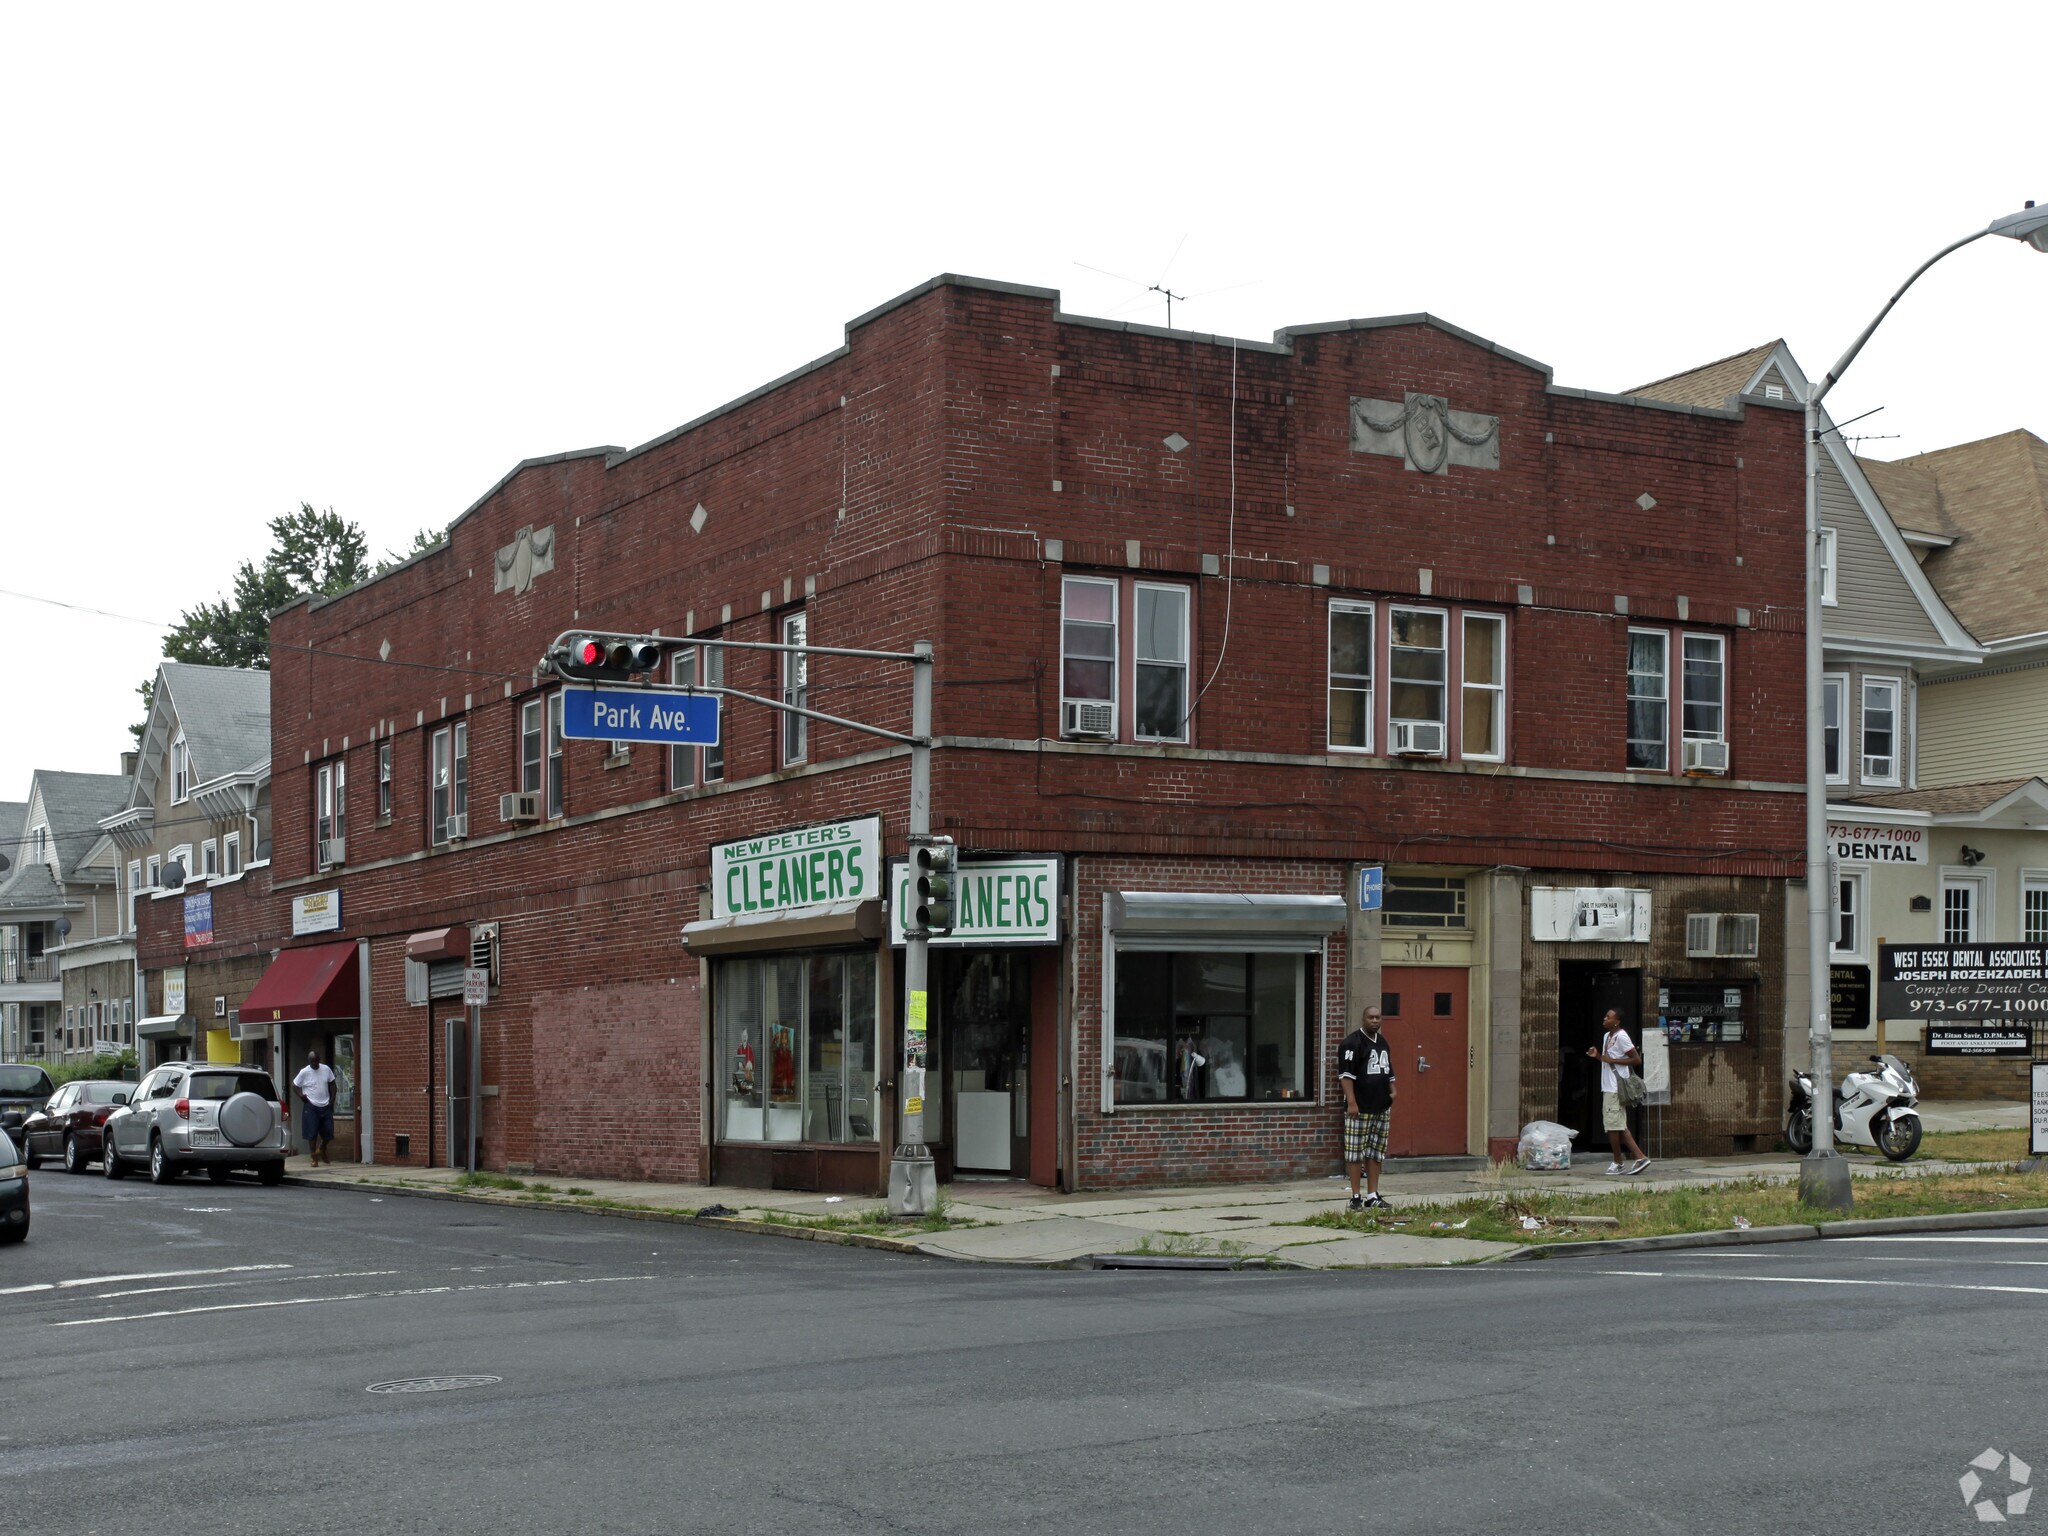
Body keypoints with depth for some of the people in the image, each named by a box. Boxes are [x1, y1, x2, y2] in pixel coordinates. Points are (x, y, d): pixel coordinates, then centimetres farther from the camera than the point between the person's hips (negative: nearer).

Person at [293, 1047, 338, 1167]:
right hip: (311, 1107, -3)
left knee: (328, 1133, 5)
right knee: (312, 1134, -3)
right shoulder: (304, 1072, -7)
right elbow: (294, 1085, 2)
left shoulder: (326, 1069, 0)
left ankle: (322, 1150, 32)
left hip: (325, 1107, 3)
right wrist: (300, 1095, -10)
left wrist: (332, 1099, 3)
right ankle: (314, 1158, 6)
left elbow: (332, 1084, 11)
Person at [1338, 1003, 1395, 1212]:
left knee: (1376, 1153, 10)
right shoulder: (1353, 1042, -9)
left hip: (1381, 1108, 8)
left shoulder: (1382, 1042, 17)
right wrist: (1351, 1102, -20)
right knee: (1356, 1153, -4)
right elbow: (1345, 1074, -15)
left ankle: (1373, 1195, 16)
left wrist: (1392, 1095, 21)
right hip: (1360, 1108, -8)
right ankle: (1356, 1197, 0)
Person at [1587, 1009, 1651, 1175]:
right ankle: (1639, 1157, 10)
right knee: (1619, 1126, 9)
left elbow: (1637, 1060, -17)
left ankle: (1617, 1163, 5)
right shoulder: (1606, 1036, 16)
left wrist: (1612, 1060, -18)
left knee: (1613, 1126, -4)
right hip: (1608, 1087, 10)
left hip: (1615, 1088, -10)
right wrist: (1597, 1056, 7)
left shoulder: (1621, 1037, -14)